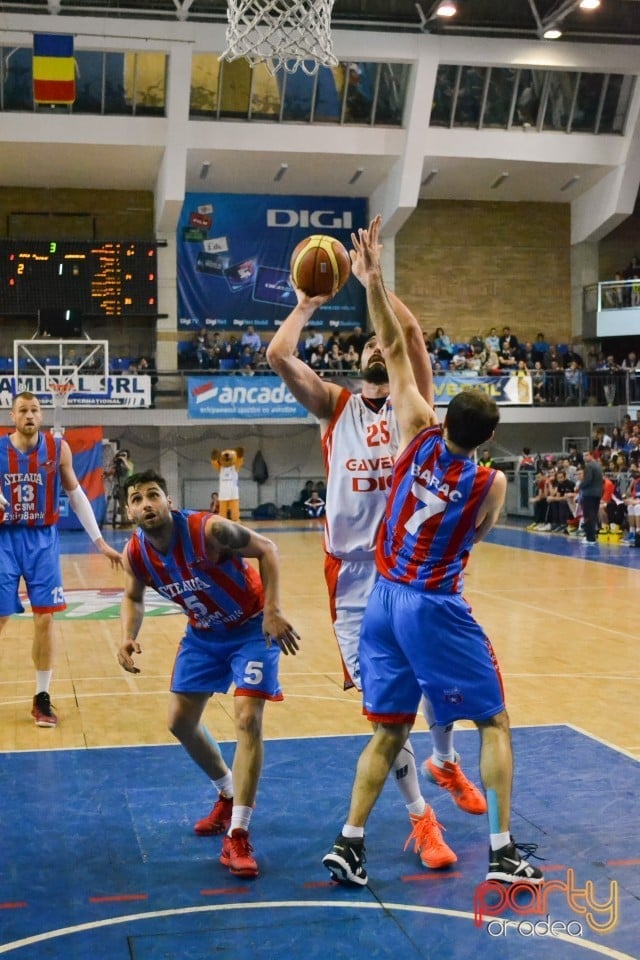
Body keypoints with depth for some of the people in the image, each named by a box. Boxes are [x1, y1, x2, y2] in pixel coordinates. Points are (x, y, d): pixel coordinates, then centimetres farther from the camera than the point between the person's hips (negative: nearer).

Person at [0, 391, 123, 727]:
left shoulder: (58, 448, -2)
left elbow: (76, 495, 6)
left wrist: (100, 541, 4)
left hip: (42, 540, 1)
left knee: (45, 618, 1)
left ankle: (42, 699, 12)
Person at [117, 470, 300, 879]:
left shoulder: (209, 529, -31)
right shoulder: (136, 553, -15)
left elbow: (266, 549, -19)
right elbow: (134, 598, 6)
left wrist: (273, 611, -27)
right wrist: (129, 636, -14)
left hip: (252, 628, -6)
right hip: (204, 634, 6)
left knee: (248, 720, -17)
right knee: (181, 721, 10)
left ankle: (238, 837, -10)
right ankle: (229, 795, 36)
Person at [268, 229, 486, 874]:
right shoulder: (335, 407, 10)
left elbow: (412, 331, -10)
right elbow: (277, 355, -1)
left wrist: (371, 279, -4)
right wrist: (307, 305, 8)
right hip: (355, 569, 1)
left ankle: (443, 760, 38)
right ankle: (419, 815, 11)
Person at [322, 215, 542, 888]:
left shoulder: (419, 435, -5)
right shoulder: (491, 484, -10)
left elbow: (393, 349, -3)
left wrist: (373, 282, -7)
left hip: (385, 599, 4)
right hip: (436, 607, -4)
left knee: (389, 730, 13)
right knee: (493, 722, 9)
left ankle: (349, 844, 10)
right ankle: (502, 851, 7)